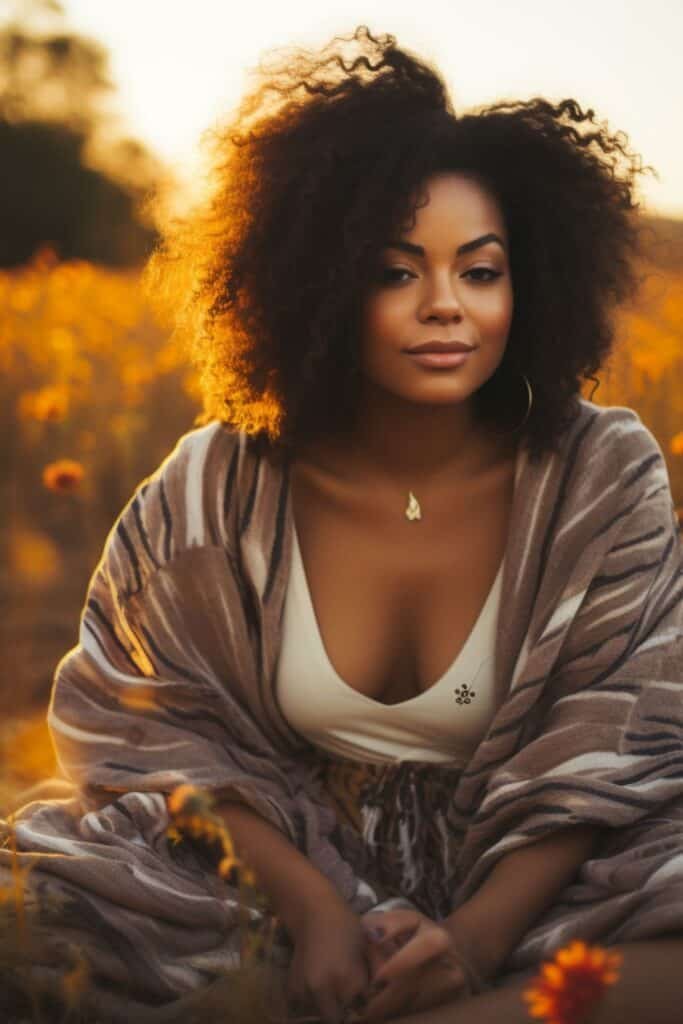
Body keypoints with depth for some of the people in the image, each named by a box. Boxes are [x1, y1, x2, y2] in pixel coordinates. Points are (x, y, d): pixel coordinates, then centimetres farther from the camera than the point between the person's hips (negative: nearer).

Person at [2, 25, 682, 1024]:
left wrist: (477, 935, -23)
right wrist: (310, 908, -19)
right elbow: (158, 733, -1)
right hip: (284, 877, 0)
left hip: (518, 893, 0)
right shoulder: (218, 486, -3)